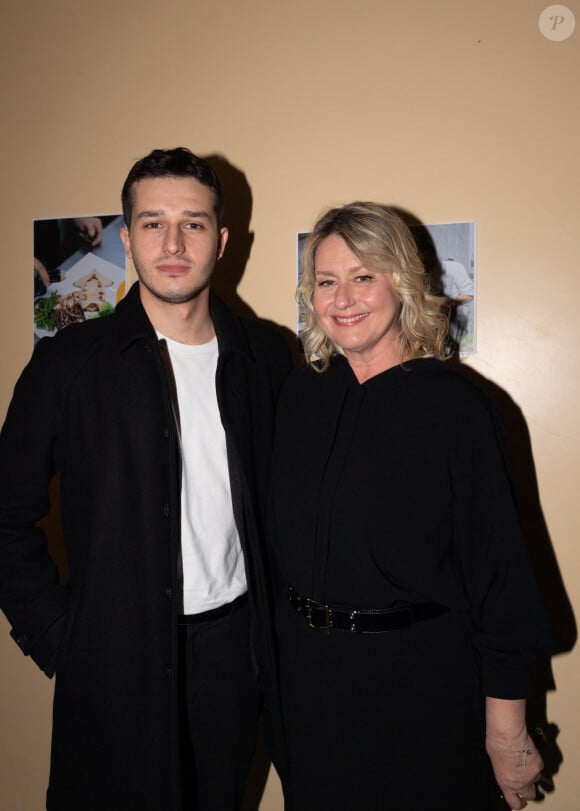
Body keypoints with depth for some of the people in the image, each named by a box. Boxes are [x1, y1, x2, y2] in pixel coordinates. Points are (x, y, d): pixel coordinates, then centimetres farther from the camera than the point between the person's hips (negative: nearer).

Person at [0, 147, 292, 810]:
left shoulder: (263, 354, 1)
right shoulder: (69, 362, -9)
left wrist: (272, 619, 4)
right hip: (118, 658, -2)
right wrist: (58, 639, -7)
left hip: (233, 648, 3)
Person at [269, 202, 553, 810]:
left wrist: (506, 728, -10)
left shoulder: (454, 406, -14)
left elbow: (498, 570, -12)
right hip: (308, 669, 5)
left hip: (418, 676, -4)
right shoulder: (300, 394, 0)